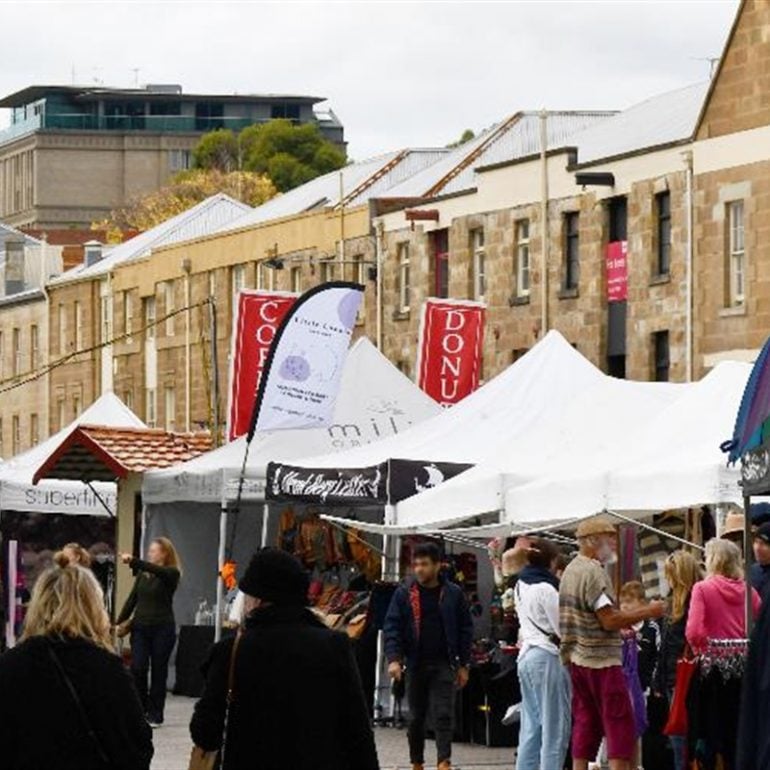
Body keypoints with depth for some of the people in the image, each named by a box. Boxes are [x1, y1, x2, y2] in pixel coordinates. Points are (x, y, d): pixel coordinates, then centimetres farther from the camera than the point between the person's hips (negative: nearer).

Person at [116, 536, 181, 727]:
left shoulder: (171, 574, -3)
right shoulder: (142, 574, 10)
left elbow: (155, 570, -25)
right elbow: (133, 599, 11)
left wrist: (133, 561, -36)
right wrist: (120, 622, 3)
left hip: (162, 628, -3)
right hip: (140, 626, 3)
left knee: (158, 672, 1)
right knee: (137, 669, -7)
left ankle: (155, 715, 8)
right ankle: (140, 709, 8)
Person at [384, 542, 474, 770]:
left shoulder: (453, 594, 1)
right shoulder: (404, 593, 2)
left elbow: (465, 629, 6)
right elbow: (392, 627, -1)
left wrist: (463, 664, 3)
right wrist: (393, 658, -14)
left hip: (443, 664, -1)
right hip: (415, 664, 1)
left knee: (443, 715, -11)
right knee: (416, 717, 10)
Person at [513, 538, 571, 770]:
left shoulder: (521, 586, 13)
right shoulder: (546, 589, -13)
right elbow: (562, 629, -11)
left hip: (526, 655, 9)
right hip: (548, 657, -9)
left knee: (531, 725, 10)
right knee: (554, 728, -6)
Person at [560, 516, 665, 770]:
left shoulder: (571, 570, 15)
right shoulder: (593, 572, -15)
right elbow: (609, 620, -19)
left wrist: (621, 626, 16)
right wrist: (648, 612, -12)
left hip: (577, 660, 9)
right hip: (601, 660, -9)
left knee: (585, 725, 10)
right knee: (620, 725, -6)